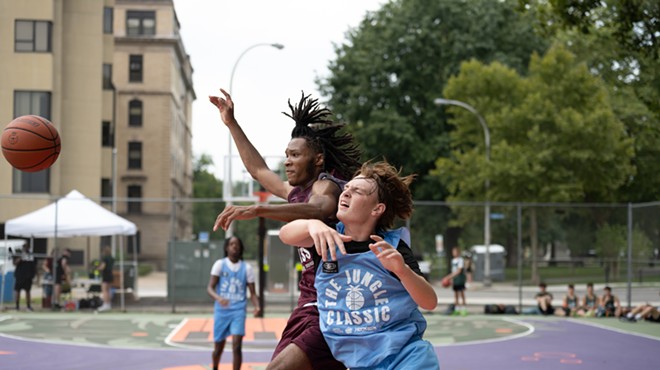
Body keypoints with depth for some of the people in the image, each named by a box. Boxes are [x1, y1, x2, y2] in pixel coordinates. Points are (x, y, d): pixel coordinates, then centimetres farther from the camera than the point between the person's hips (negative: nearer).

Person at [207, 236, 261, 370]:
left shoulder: (247, 268, 4)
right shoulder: (220, 264, 0)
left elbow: (252, 293, 6)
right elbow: (210, 287, -8)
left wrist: (257, 306, -16)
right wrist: (218, 298, -30)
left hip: (238, 311, 0)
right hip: (221, 311, 0)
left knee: (237, 346, -14)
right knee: (218, 347, 11)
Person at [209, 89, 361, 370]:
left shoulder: (325, 185, -10)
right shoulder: (297, 192, 18)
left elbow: (318, 210, -35)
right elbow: (259, 170, 36)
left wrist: (257, 209, -48)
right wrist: (231, 124, 36)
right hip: (309, 306, 10)